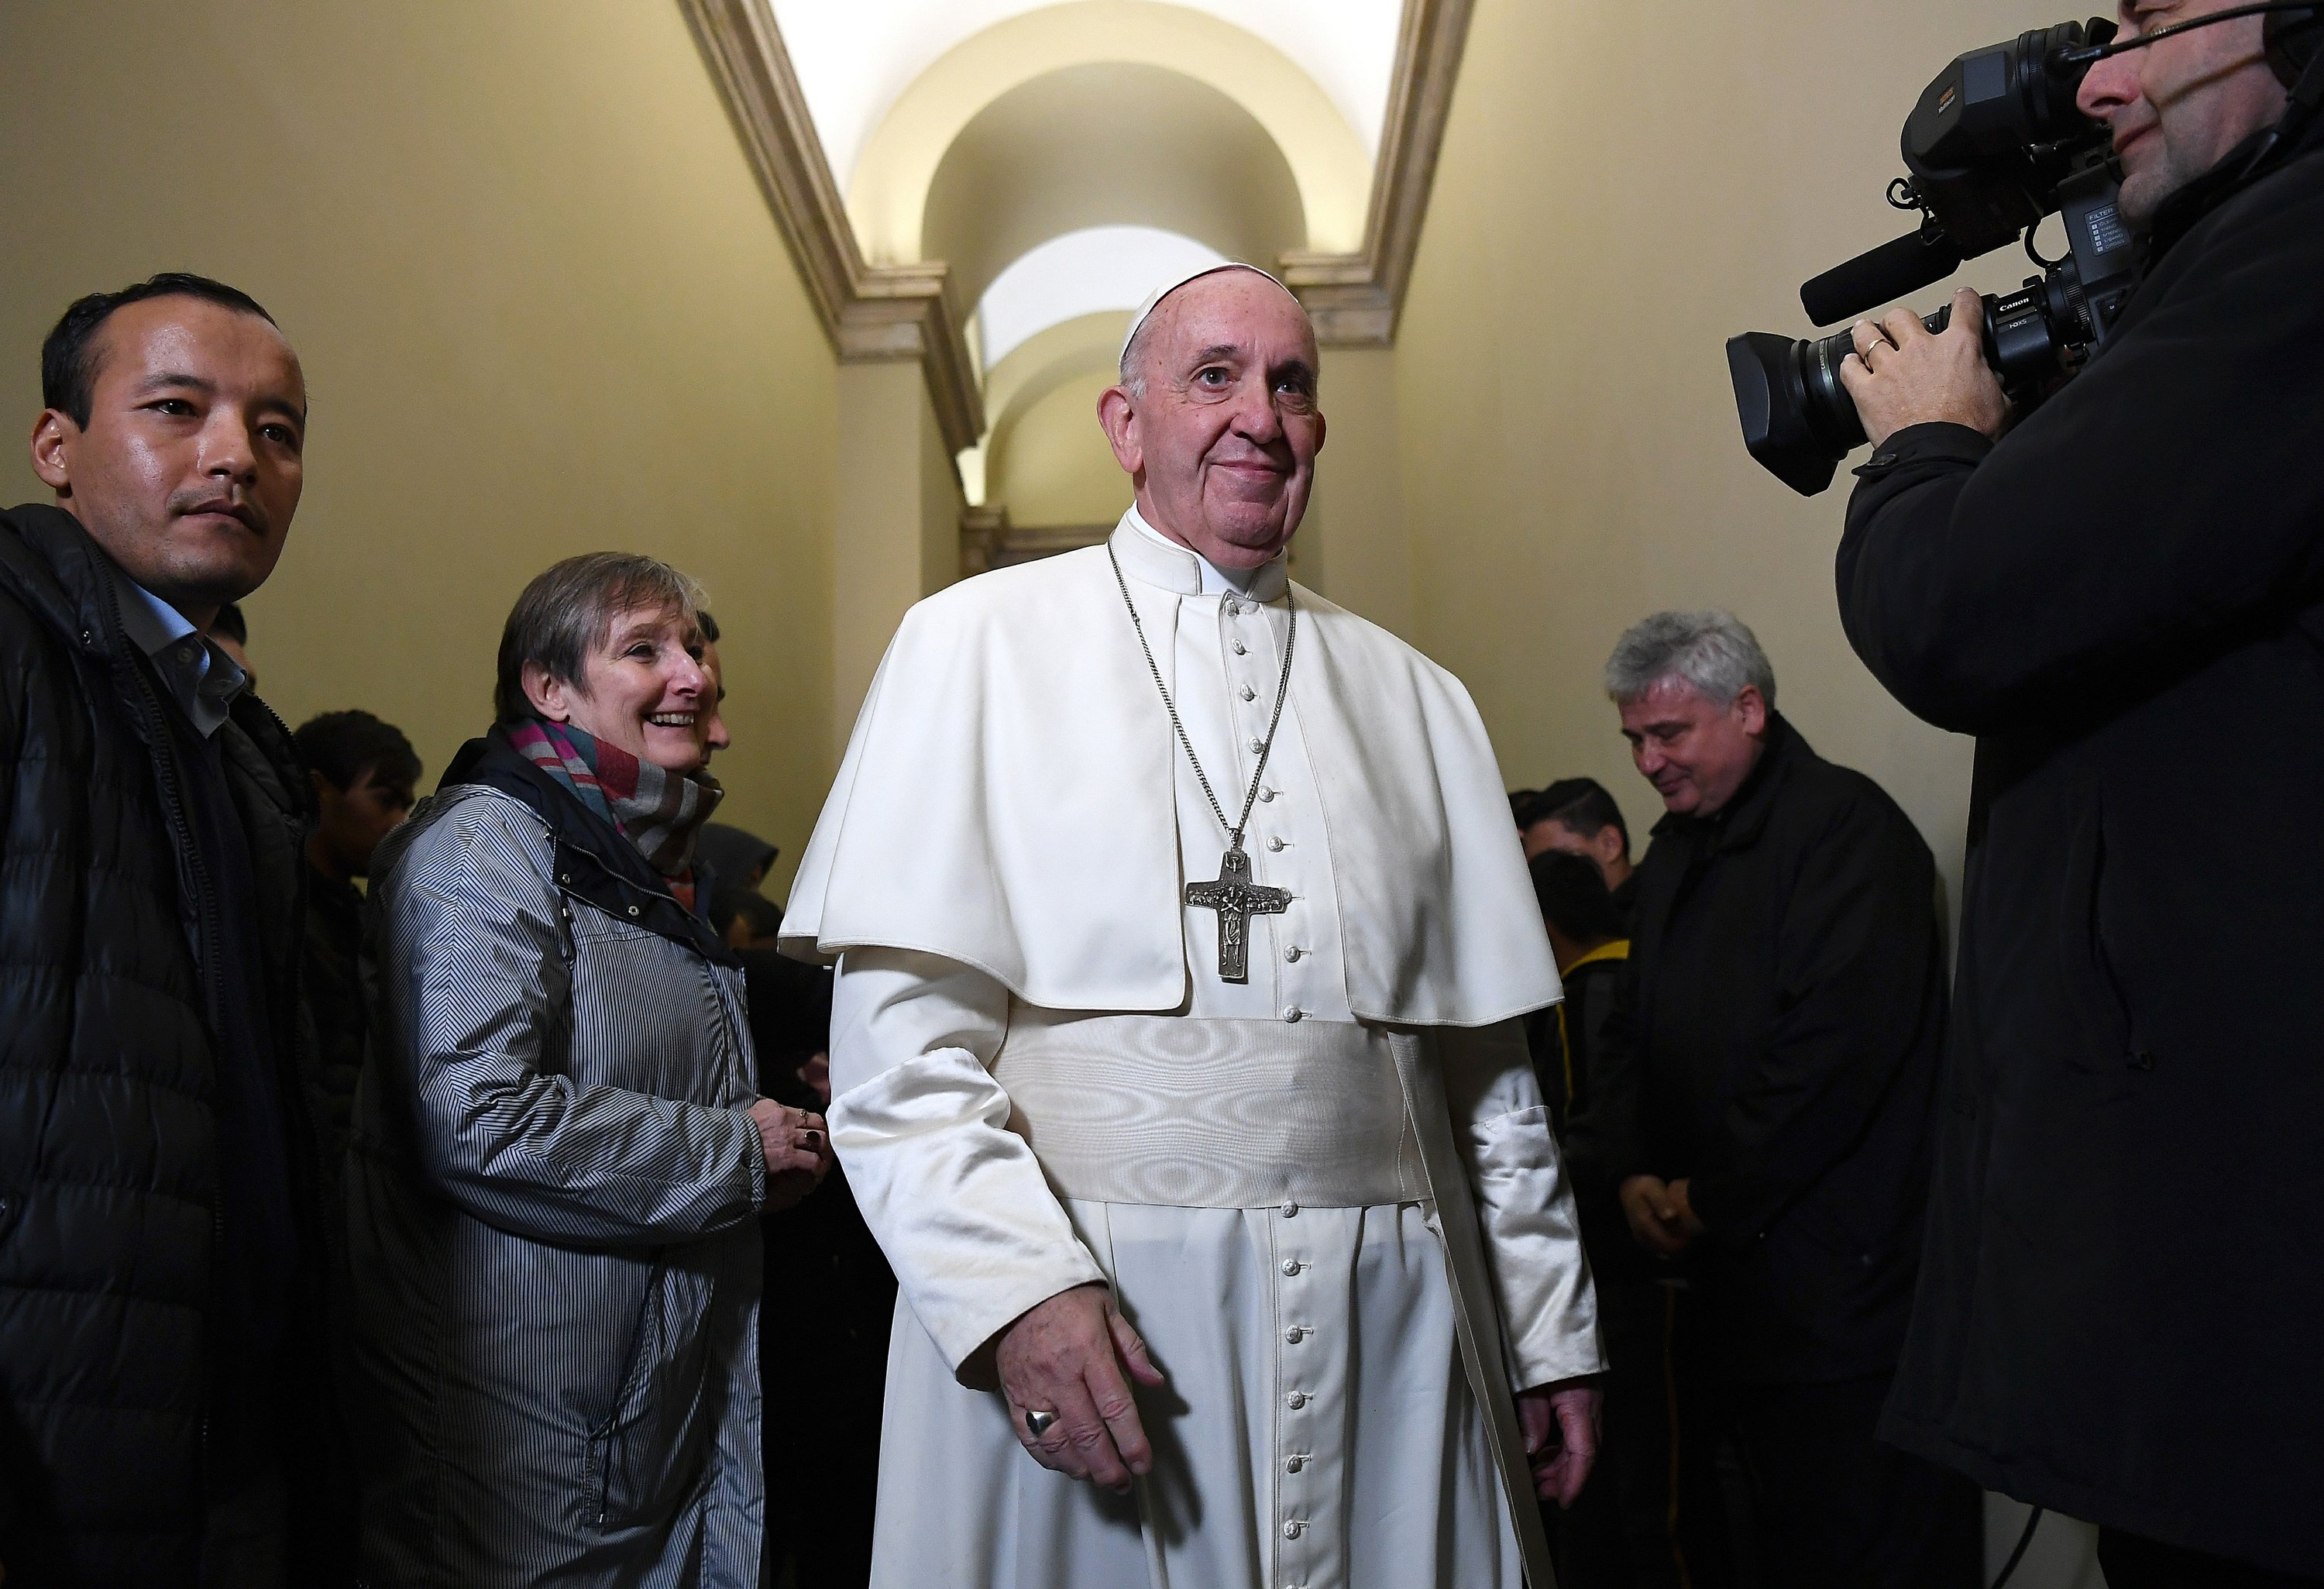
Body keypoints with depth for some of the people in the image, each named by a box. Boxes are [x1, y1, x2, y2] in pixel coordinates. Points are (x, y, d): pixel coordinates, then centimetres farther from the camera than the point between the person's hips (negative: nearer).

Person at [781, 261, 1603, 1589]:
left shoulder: (1415, 698, 13)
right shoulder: (982, 643, 2)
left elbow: (1484, 1059, 12)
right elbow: (902, 1031, -6)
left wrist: (1551, 1330, 10)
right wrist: (1015, 1282, -16)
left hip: (1385, 1323, 4)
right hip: (1074, 1300, -3)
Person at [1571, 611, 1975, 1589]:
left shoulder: (1845, 826, -10)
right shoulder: (1674, 857, 17)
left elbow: (1836, 1049, -20)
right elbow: (1632, 1037, 19)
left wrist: (1712, 1199, -13)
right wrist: (1633, 1174, 2)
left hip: (1846, 1280, -8)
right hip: (1731, 1285, 8)